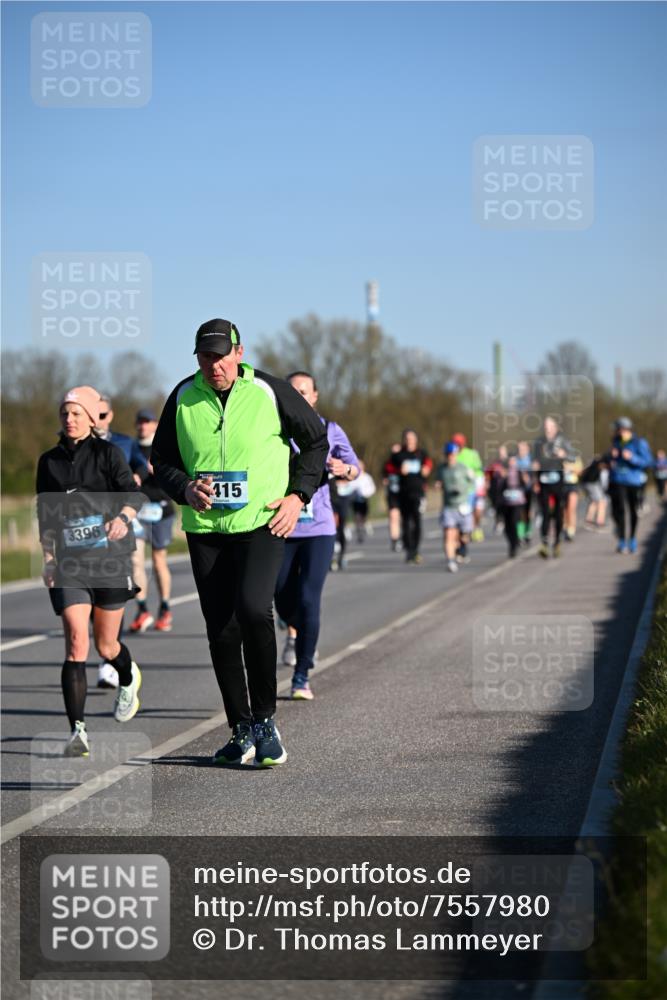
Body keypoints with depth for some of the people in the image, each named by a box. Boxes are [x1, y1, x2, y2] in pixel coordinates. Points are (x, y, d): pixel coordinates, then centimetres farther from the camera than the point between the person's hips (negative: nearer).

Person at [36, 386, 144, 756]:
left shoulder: (107, 453, 0)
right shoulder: (49, 461, 9)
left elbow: (132, 493, -10)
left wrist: (122, 518, -30)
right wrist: (47, 557, 12)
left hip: (109, 558, -1)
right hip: (68, 562, 1)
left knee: (105, 645, 10)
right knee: (76, 640, -15)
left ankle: (128, 678, 47)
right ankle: (78, 730, -15)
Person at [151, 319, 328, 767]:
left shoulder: (269, 391, -3)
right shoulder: (183, 398, 3)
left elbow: (316, 438, 8)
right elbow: (162, 459, 13)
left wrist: (298, 495, -2)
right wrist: (187, 490, -8)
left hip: (263, 524, -3)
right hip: (205, 530, 3)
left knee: (253, 610, -23)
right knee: (221, 630, 4)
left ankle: (265, 719, -10)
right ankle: (242, 732, 15)